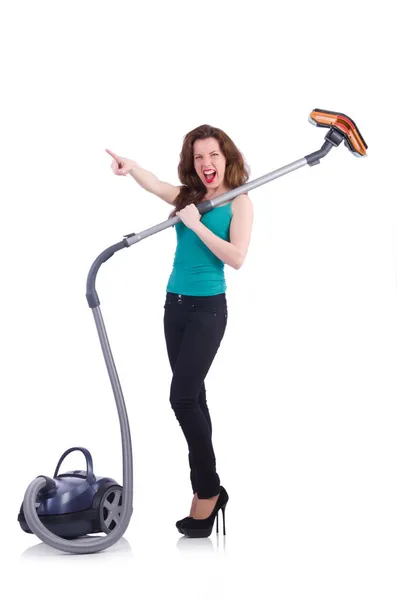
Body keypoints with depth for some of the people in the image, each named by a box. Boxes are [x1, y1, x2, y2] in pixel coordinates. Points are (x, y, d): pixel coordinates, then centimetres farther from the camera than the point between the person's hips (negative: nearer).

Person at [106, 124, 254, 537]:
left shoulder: (239, 203, -5)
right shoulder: (188, 196, 8)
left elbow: (236, 258, -17)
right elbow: (152, 183, -9)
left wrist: (196, 224, -18)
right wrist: (130, 167, -30)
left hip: (208, 309, -6)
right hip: (175, 305, 6)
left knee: (183, 396, -12)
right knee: (193, 397, 10)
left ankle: (207, 490, -1)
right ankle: (208, 490, 18)